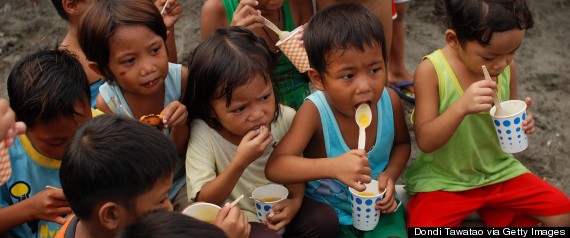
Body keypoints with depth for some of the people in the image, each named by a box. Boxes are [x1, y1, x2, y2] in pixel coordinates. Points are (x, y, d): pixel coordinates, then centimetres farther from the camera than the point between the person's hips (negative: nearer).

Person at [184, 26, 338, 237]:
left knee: (325, 219, -16)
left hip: (277, 210, 5)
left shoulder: (286, 119, -10)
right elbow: (204, 201, -21)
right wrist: (241, 162, -34)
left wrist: (296, 200, -11)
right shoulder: (202, 134, -22)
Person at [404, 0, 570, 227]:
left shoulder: (507, 66, -5)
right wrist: (461, 107, -36)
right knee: (426, 224, -29)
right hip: (442, 180, -4)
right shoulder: (431, 70, -19)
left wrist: (521, 121, -13)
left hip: (498, 171, 5)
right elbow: (425, 142, -20)